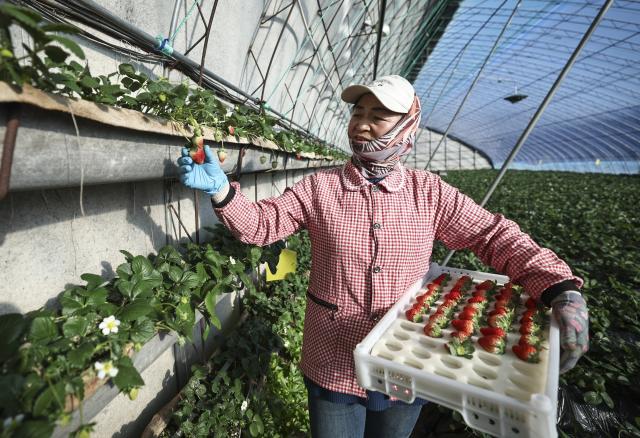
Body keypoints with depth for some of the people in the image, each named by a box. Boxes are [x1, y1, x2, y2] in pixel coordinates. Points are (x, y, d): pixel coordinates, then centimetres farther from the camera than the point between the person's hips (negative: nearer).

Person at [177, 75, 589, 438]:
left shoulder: (430, 192, -6)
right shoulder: (319, 187, -8)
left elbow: (495, 236, -7)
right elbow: (262, 223, -7)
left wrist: (563, 289, -20)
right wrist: (222, 189, -24)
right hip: (334, 366, -1)